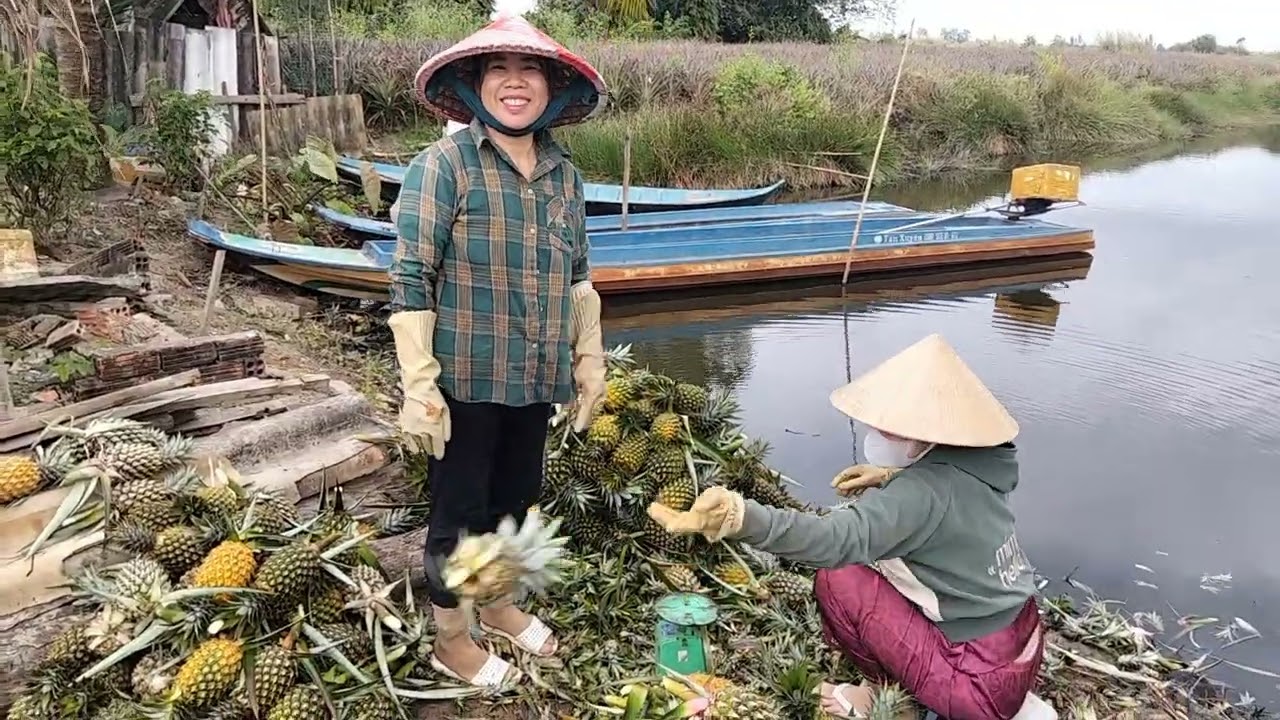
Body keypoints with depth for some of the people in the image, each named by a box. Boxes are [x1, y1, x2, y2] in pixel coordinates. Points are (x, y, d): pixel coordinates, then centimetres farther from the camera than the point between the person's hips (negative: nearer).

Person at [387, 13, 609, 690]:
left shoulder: (563, 173, 6)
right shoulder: (443, 165, -12)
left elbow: (577, 275, 15)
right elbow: (410, 281, -15)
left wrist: (589, 358, 14)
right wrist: (419, 387, -18)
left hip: (536, 379, 6)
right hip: (466, 380, -6)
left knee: (515, 498, 21)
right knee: (459, 510, 9)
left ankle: (498, 603, 45)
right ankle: (451, 641, 31)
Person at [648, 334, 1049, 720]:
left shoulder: (924, 491, -26)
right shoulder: (973, 467, -1)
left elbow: (837, 538, -43)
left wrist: (737, 517, -57)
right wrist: (892, 479, 6)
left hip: (982, 684, -9)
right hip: (1017, 657, 9)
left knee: (838, 580, -12)